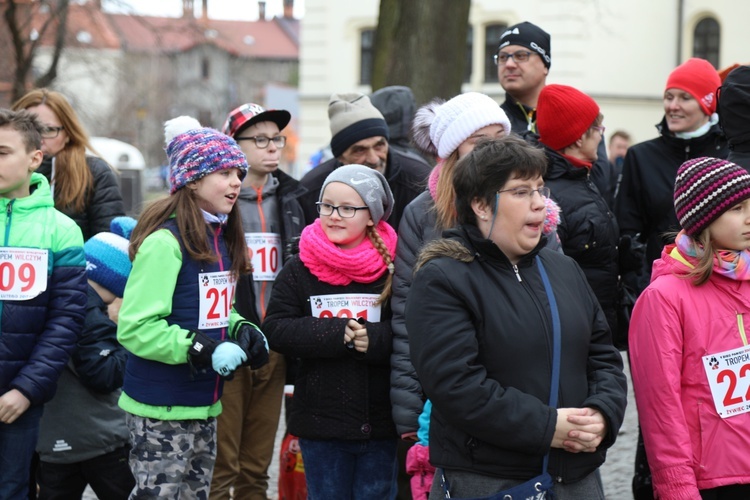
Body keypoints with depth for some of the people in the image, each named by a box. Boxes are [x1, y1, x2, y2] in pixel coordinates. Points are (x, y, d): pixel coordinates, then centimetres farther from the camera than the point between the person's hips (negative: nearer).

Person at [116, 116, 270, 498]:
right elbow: (135, 327, -22)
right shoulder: (165, 241, -17)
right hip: (161, 412, -9)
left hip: (204, 407, 9)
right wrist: (203, 350, -26)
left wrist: (242, 331, 3)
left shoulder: (220, 238, 10)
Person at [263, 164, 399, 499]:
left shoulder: (393, 266, -6)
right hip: (320, 420, 1)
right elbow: (276, 330, -7)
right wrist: (337, 334, -18)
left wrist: (373, 338, -24)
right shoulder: (300, 269, 0)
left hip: (380, 422, -1)